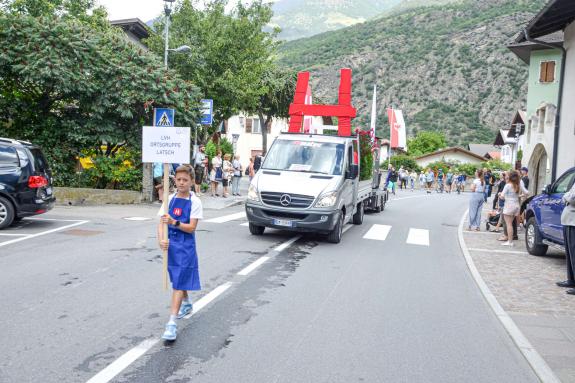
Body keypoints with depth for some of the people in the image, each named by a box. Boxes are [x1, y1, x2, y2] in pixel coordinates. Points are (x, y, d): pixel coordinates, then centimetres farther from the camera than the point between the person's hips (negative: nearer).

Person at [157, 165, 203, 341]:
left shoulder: (195, 202, -8)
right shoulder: (170, 199, 3)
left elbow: (191, 227, -13)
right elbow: (162, 223, -1)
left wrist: (174, 222, -28)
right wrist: (161, 239, -19)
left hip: (186, 247, -5)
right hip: (171, 245, 5)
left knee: (179, 283, -9)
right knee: (178, 279, 22)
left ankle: (172, 323, -11)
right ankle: (186, 304, 47)